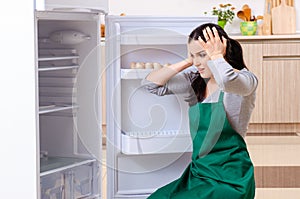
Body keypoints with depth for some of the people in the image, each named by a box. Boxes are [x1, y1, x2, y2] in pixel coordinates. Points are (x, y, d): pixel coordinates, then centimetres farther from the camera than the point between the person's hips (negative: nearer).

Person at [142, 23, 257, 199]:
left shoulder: (246, 80, -9)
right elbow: (151, 83, 8)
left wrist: (216, 56, -15)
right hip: (197, 174, 6)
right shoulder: (195, 81, 10)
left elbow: (227, 80, -35)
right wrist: (187, 62, 2)